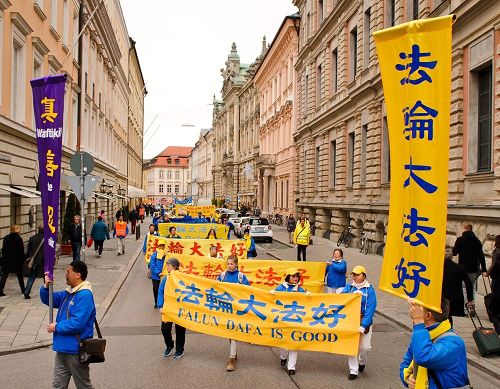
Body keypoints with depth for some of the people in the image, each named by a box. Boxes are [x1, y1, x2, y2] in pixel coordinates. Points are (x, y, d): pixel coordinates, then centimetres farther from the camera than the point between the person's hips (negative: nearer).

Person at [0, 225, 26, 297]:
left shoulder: (6, 238, 1)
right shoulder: (19, 239, -12)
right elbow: (21, 251, -11)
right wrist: (23, 260, -4)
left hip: (6, 261, 3)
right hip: (16, 261, -3)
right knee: (20, 275, 12)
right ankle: (23, 290, 22)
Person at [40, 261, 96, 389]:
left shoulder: (84, 295, -22)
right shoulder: (68, 293, 9)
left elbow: (77, 323, -28)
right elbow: (48, 299, 17)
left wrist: (57, 327, -15)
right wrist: (46, 286, -3)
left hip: (76, 350, -9)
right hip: (63, 348, 9)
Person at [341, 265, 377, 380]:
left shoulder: (369, 290, -9)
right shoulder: (349, 287, 0)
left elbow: (370, 309, -15)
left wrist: (363, 325, -21)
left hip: (365, 321, -2)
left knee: (364, 346, 1)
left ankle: (362, 361, 34)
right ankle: (353, 370, 16)